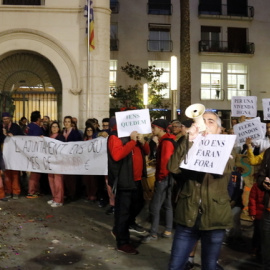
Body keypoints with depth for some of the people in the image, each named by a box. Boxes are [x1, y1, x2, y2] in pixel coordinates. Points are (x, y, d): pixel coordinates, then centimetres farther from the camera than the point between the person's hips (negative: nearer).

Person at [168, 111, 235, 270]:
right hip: (188, 215, 1)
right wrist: (189, 140, -18)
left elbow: (223, 169, -19)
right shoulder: (190, 148, 8)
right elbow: (173, 167, -13)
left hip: (214, 217, -1)